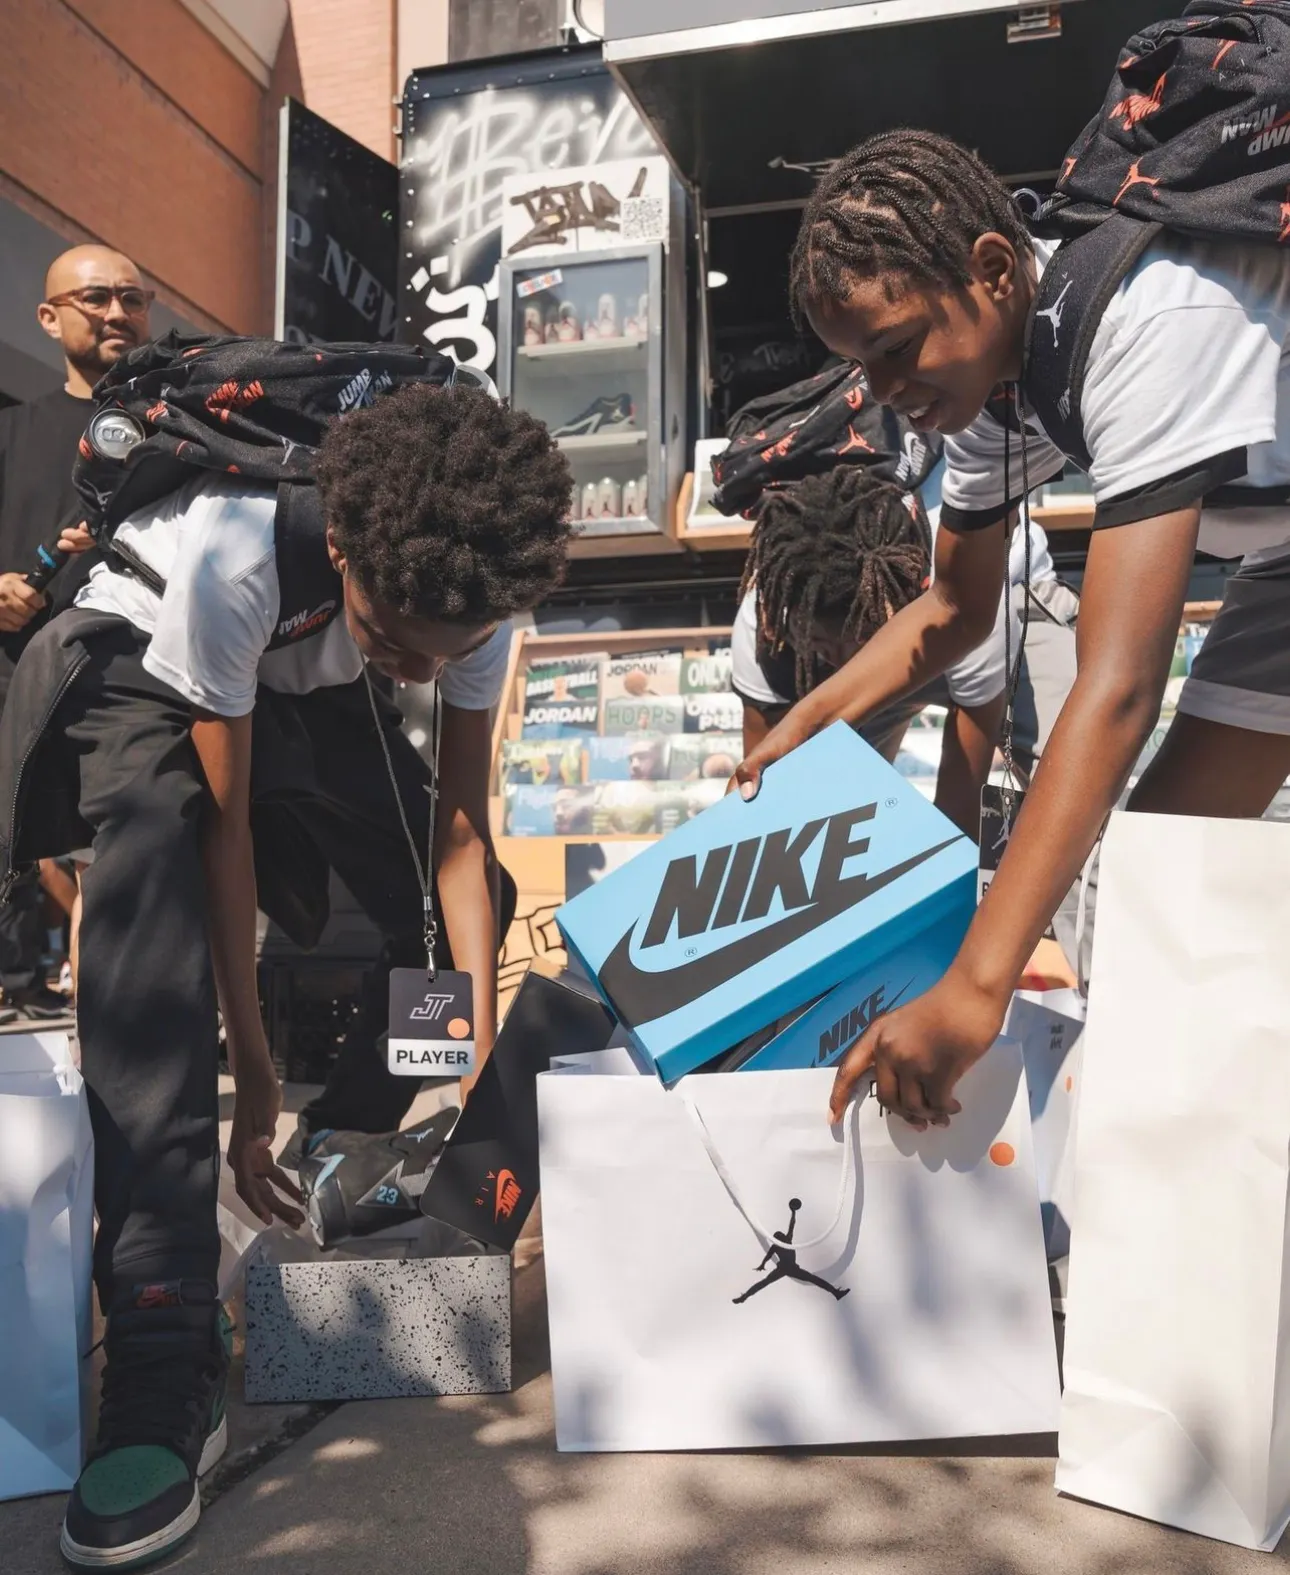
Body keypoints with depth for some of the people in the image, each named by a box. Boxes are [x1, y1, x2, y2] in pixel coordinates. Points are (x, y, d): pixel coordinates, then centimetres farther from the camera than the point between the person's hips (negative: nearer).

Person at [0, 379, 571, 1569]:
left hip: (303, 687, 5)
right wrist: (249, 1064, -26)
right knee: (155, 878, -34)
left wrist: (480, 1037, -26)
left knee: (450, 918, -7)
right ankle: (165, 1371, -37)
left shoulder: (470, 590, -26)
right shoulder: (234, 559, -39)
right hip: (142, 662, -5)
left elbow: (460, 818, -19)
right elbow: (226, 821, -30)